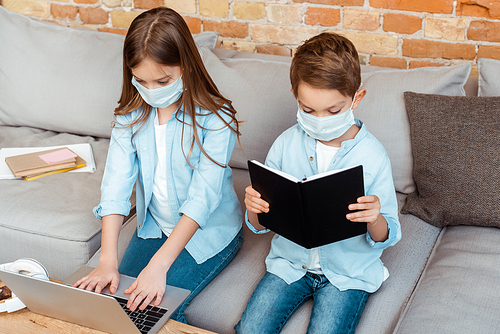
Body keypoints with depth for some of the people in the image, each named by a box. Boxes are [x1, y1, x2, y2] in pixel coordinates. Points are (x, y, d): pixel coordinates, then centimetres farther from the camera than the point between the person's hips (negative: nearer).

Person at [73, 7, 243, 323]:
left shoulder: (215, 118, -21)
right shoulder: (131, 115, -7)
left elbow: (203, 197, -28)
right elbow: (116, 183, -16)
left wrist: (159, 264, -37)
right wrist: (108, 259, -29)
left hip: (209, 231, -4)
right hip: (154, 227, 5)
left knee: (158, 307, -18)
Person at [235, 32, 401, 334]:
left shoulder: (373, 156, -11)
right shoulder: (286, 145, -5)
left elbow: (386, 238, -7)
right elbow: (261, 226, 1)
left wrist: (375, 218, -30)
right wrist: (254, 207, -22)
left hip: (348, 271, -2)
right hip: (291, 261, 2)